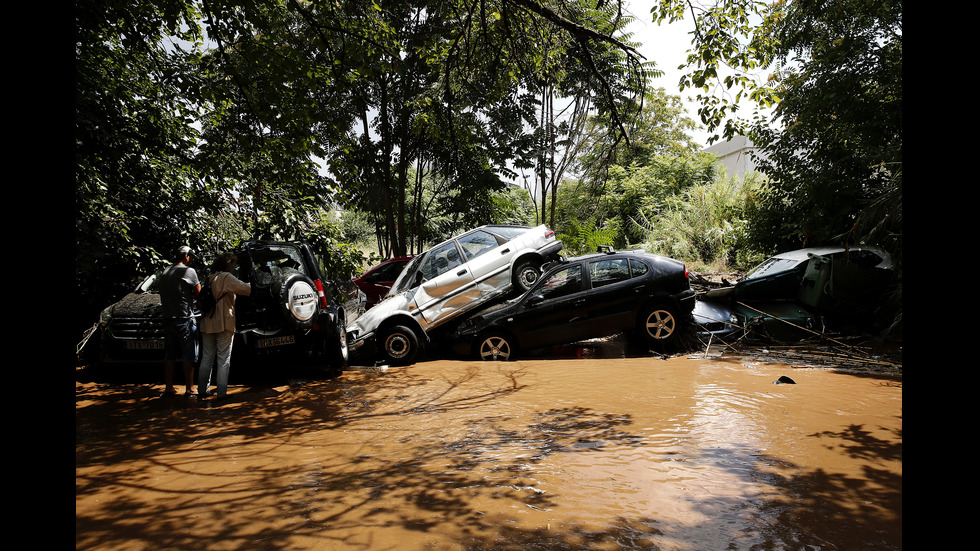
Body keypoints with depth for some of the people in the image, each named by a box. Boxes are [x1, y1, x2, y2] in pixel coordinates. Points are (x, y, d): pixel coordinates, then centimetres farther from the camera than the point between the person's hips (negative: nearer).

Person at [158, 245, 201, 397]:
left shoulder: (164, 273, 13)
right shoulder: (189, 271, -10)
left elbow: (164, 296, 18)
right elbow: (199, 293, -8)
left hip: (168, 318, 7)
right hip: (185, 319, -7)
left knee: (169, 355, 13)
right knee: (189, 356, 0)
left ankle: (168, 388, 18)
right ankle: (190, 389, 4)